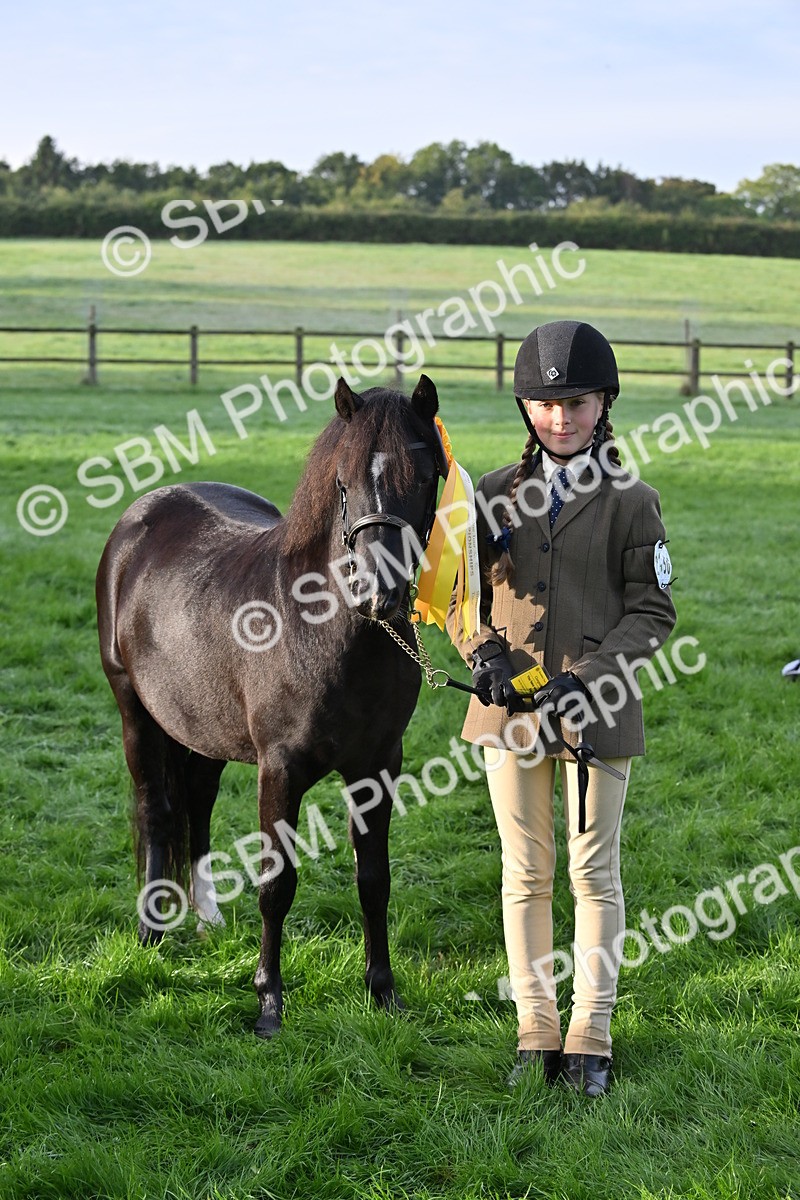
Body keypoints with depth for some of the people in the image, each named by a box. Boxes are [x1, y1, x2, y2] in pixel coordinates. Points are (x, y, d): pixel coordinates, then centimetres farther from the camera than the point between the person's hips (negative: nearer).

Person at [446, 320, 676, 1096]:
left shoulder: (630, 502, -2)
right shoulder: (495, 495, 5)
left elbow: (652, 611, -4)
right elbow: (459, 592, 8)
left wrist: (588, 681, -17)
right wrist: (482, 652, -12)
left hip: (598, 712, -2)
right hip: (510, 708, 3)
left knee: (594, 874, 4)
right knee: (525, 874, 9)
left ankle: (589, 1041, 13)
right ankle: (535, 1033, 19)